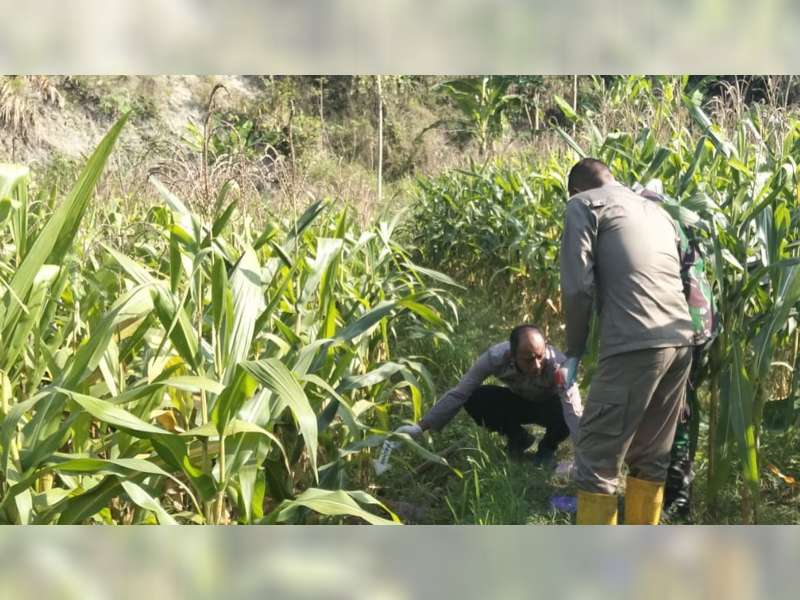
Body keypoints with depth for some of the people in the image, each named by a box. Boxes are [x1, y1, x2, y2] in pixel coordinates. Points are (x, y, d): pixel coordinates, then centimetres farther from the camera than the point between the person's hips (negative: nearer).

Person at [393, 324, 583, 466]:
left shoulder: (558, 366, -39)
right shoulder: (496, 356, -33)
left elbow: (573, 413, -46)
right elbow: (458, 393, -26)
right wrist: (420, 427, -29)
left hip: (551, 406, -2)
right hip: (519, 402, 3)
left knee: (563, 416, -38)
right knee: (474, 399, -26)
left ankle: (548, 447, -1)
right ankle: (517, 438, 2)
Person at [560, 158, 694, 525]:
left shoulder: (584, 205, 7)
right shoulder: (656, 210, 27)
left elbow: (578, 287, -4)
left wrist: (574, 351, 7)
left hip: (634, 345, -7)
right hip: (680, 341, 7)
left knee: (597, 457, 0)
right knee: (651, 456, 16)